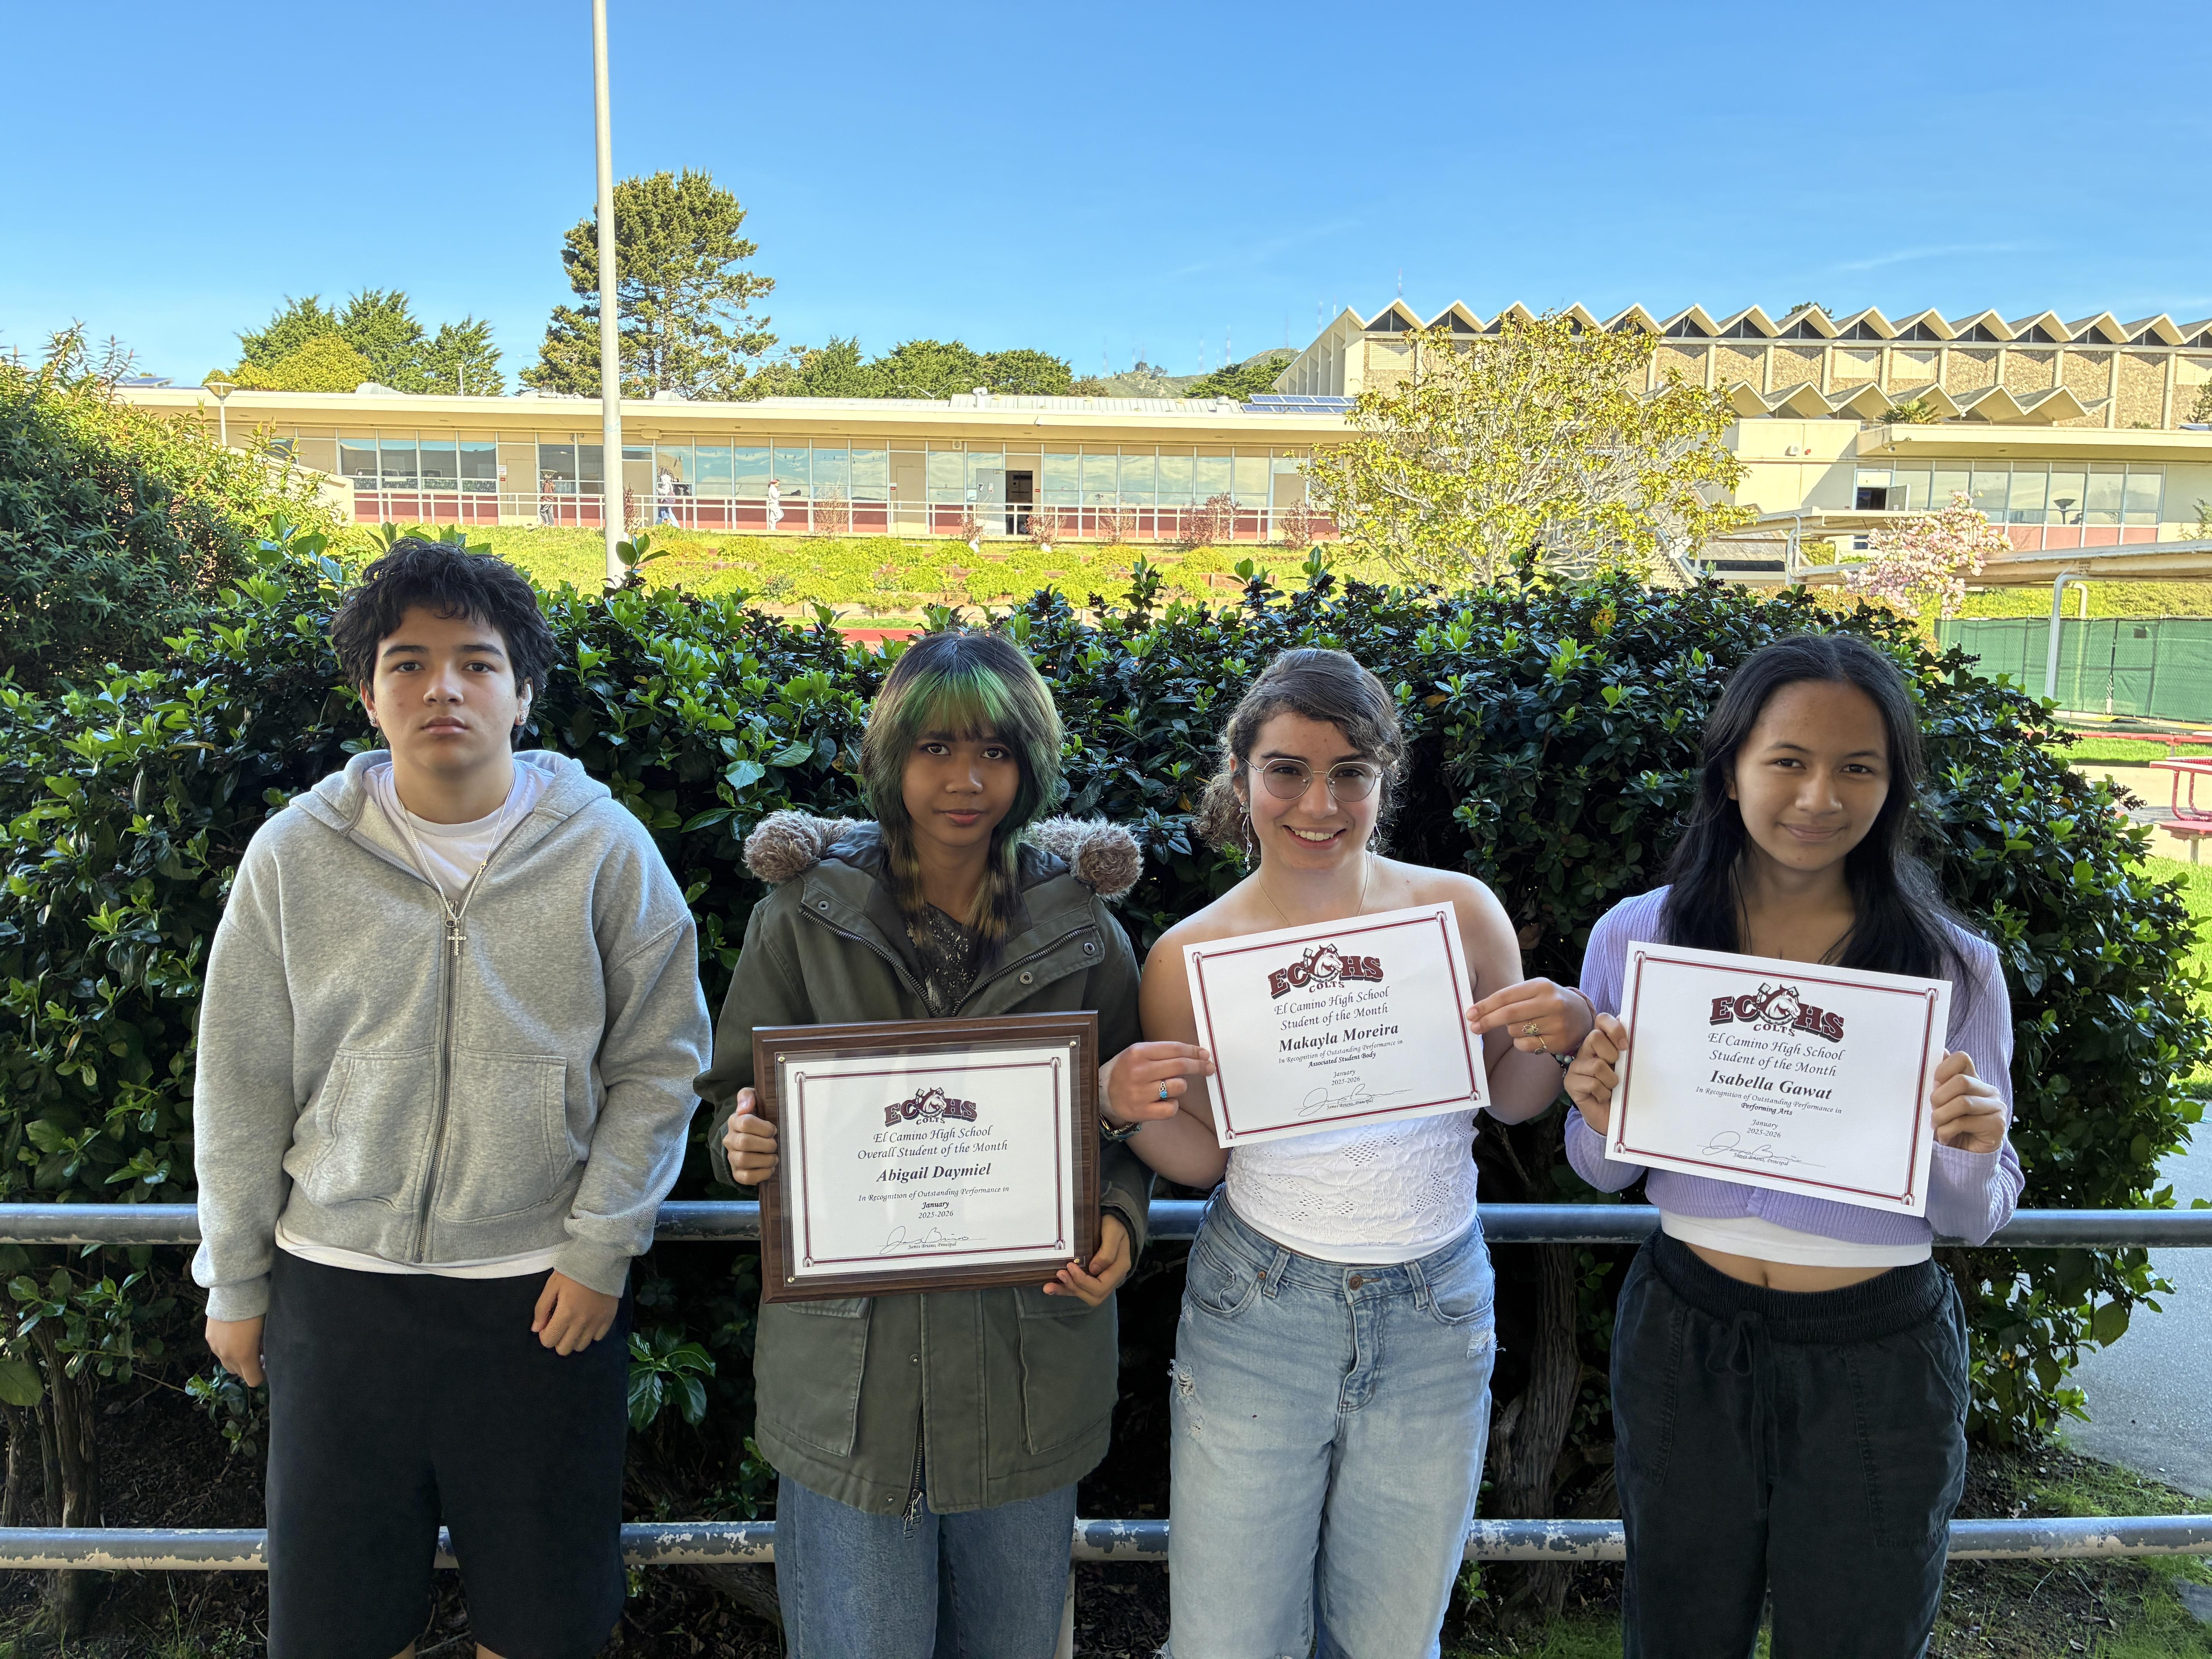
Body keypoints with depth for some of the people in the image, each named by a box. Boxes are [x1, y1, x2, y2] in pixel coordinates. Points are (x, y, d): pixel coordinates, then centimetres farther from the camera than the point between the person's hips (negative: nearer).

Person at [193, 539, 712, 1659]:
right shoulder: (296, 854, -2)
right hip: (339, 1277, 1)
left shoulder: (603, 848, -6)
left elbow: (659, 1062, -2)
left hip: (546, 1287, -1)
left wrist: (601, 1248, -6)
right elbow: (241, 1083, 5)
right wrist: (235, 1282, 8)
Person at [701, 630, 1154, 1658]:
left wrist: (1119, 1222, -11)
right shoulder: (806, 915, -2)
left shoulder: (1082, 931, 1)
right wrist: (747, 1142, -18)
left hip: (1027, 1368, 1)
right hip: (850, 1362, -1)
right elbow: (734, 1094, 5)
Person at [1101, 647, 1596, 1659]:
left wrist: (1559, 1039, -12)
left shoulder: (1461, 912, -5)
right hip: (1256, 1317, -1)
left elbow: (1510, 1104, 8)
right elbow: (1201, 1159, 2)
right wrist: (1129, 1109, -18)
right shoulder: (1191, 957, -8)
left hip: (1436, 1320, 1)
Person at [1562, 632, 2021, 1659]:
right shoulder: (1635, 938, -6)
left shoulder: (1955, 969, -9)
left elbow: (1975, 1219, -1)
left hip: (1877, 1364, -1)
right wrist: (1600, 1118, -18)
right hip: (1684, 1340, 1)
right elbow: (1603, 1174, 3)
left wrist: (1971, 1157, -23)